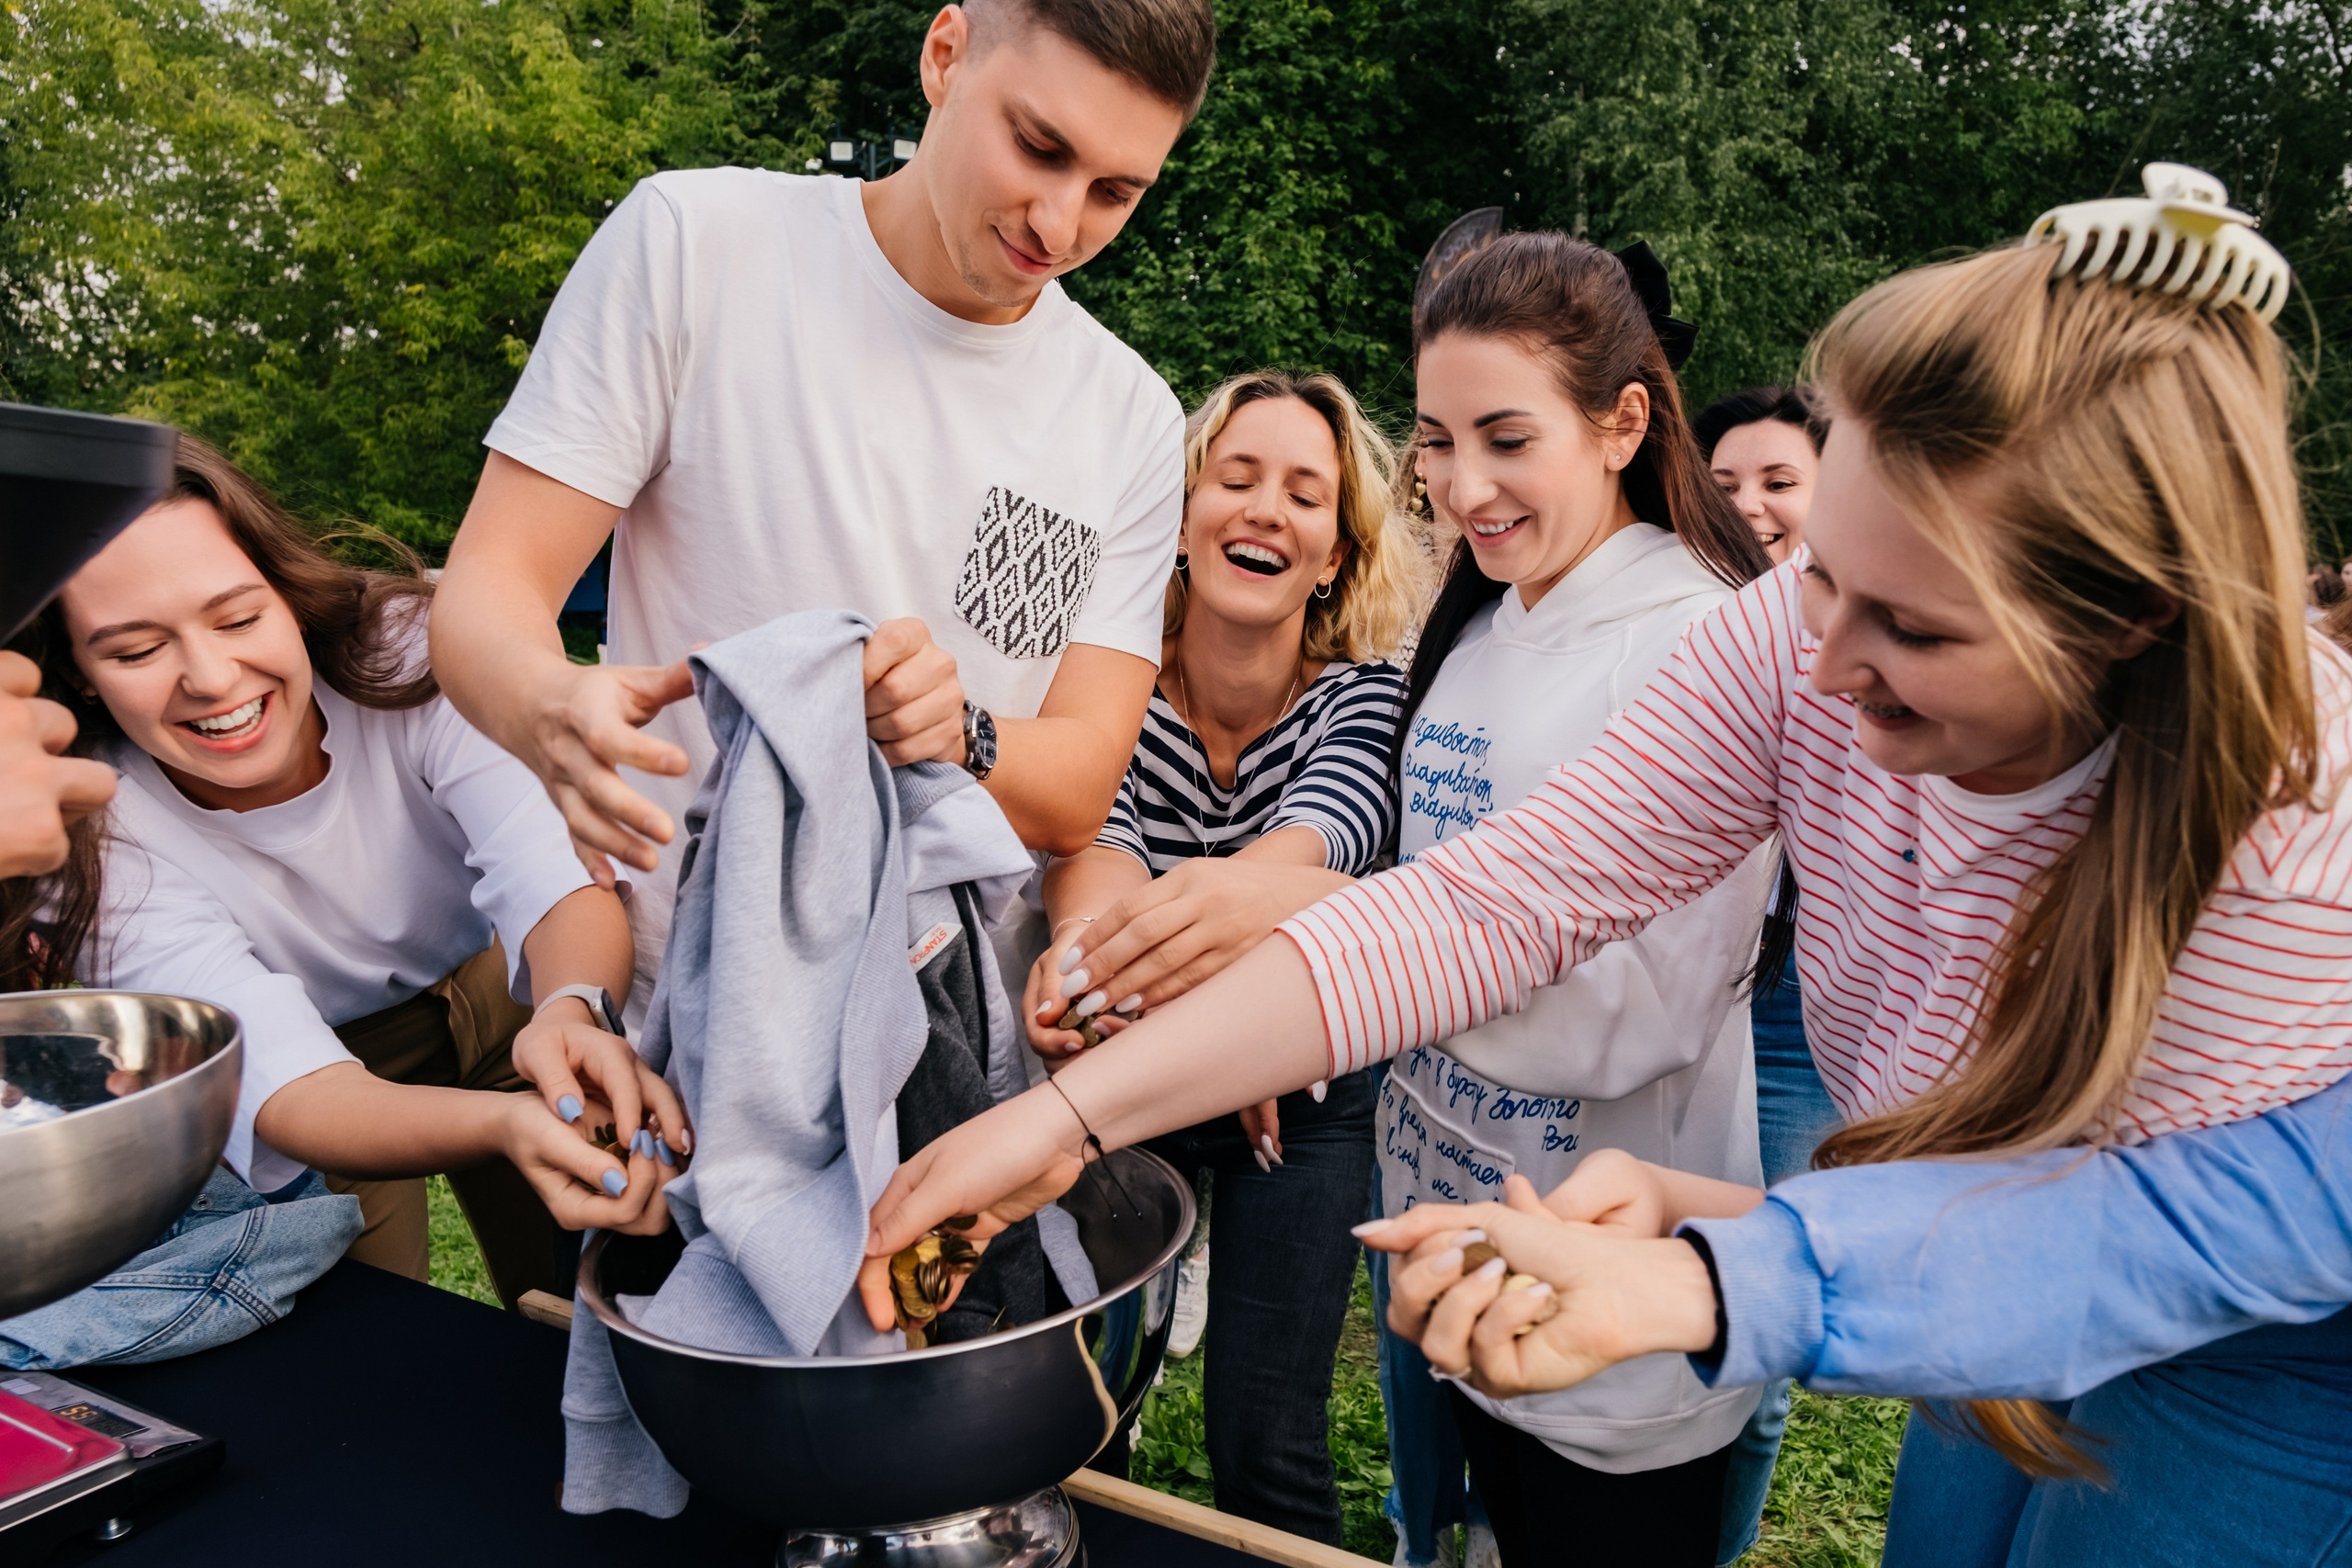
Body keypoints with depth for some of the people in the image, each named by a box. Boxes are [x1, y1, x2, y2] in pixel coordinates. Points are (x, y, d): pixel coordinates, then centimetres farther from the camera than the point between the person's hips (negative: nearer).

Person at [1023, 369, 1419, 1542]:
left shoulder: (1366, 694, -15)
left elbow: (1317, 833, -35)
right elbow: (1091, 839, -31)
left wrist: (1226, 889, -58)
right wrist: (1083, 938, -55)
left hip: (1302, 1100, -1)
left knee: (1264, 1449, 3)